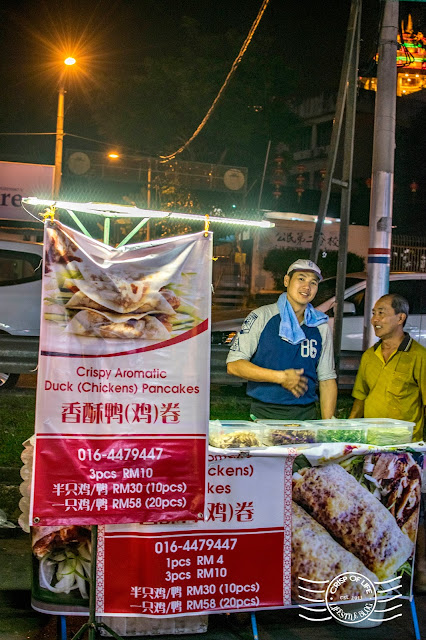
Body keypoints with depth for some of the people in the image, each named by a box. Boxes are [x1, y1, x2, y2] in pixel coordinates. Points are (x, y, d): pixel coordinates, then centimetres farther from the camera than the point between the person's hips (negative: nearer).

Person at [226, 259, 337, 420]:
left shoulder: (321, 327, 10)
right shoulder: (261, 317, -3)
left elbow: (327, 378, 12)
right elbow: (234, 365, -9)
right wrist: (281, 377, -16)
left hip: (306, 416, 3)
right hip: (264, 415, -3)